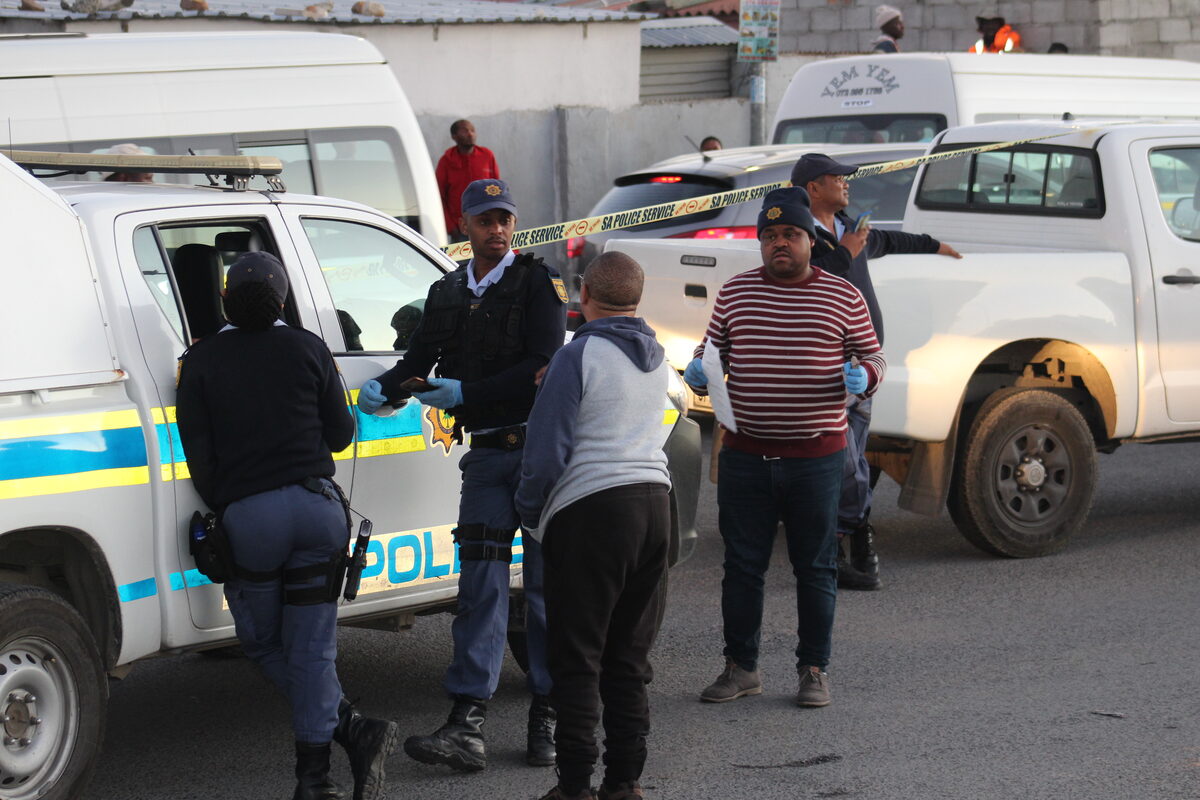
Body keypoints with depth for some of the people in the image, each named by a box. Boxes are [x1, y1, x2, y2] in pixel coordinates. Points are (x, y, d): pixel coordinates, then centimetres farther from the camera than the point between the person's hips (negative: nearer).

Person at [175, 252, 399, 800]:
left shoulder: (201, 360, 3)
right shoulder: (308, 349, 7)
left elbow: (198, 453, 0)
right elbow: (339, 433, 12)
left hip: (248, 519, -2)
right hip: (316, 507, 2)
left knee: (263, 643, 14)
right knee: (311, 647, 5)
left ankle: (351, 730, -1)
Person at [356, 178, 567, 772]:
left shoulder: (538, 283, -4)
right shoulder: (447, 294, 14)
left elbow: (542, 368, -14)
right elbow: (418, 361, 10)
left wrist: (465, 393, -22)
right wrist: (382, 389, -11)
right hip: (487, 455, 4)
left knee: (546, 585, 2)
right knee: (480, 588, -4)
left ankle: (546, 718, 11)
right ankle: (466, 727, -10)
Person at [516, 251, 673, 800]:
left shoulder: (578, 357, -10)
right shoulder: (656, 358, 13)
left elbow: (546, 447, -11)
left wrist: (531, 515, 2)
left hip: (591, 510, -7)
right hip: (654, 503, 7)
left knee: (576, 657, -2)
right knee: (629, 656, 12)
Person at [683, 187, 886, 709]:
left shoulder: (843, 297, 2)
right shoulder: (734, 292, 8)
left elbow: (874, 356, 8)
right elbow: (713, 348, 17)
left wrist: (863, 377, -14)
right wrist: (699, 372, -5)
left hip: (816, 456, -2)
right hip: (746, 454, 2)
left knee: (815, 568, 6)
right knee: (742, 564, 6)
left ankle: (814, 670, 16)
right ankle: (741, 666, 17)